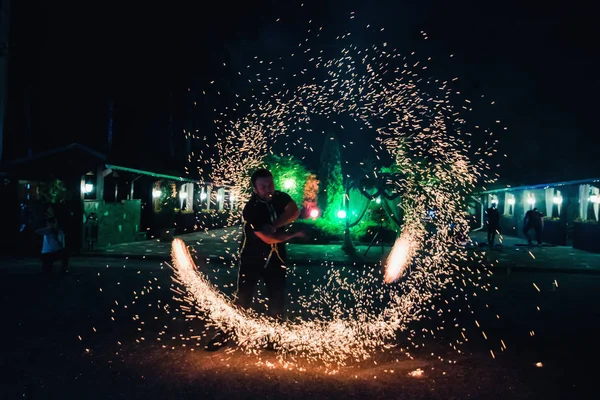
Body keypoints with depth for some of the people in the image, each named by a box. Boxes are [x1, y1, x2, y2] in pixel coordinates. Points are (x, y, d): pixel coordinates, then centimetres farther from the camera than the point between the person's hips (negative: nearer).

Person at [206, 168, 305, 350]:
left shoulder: (281, 197, -3)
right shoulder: (250, 210, -23)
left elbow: (294, 212, -19)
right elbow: (269, 238, -24)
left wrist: (275, 225, -29)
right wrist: (294, 234, -16)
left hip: (276, 257, 5)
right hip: (252, 259, -5)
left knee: (278, 300, 9)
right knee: (242, 298, -4)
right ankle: (225, 333, 7)